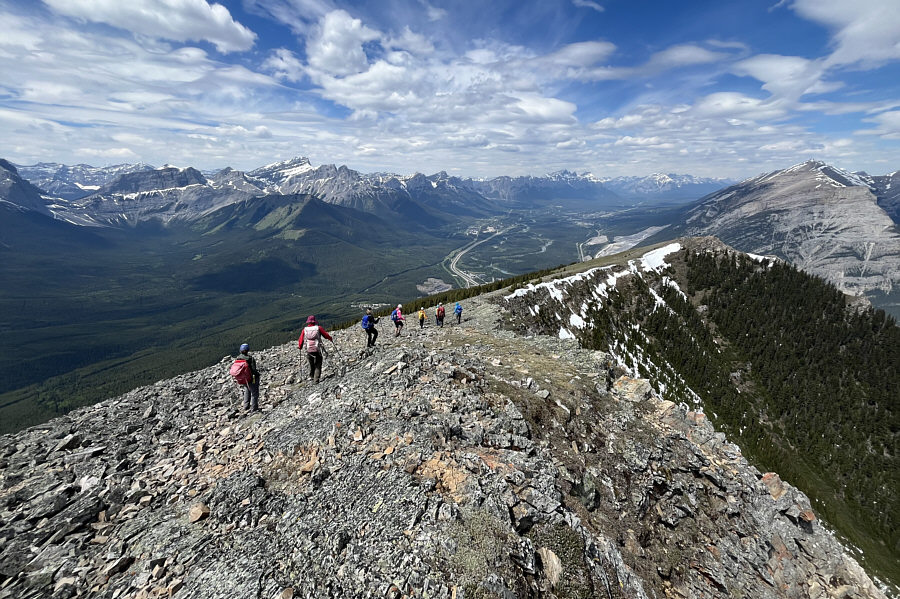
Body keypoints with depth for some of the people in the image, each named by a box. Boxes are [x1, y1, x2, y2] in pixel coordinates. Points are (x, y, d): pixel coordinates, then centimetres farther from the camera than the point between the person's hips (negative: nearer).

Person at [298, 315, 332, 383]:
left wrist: (300, 347, 23)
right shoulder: (318, 328, -3)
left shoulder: (304, 329, 2)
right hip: (317, 350, -2)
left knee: (311, 365, 24)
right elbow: (326, 335, 3)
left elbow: (300, 340, 4)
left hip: (308, 351, 2)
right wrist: (330, 339, 23)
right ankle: (316, 379, -2)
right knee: (318, 365, 8)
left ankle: (311, 377, 23)